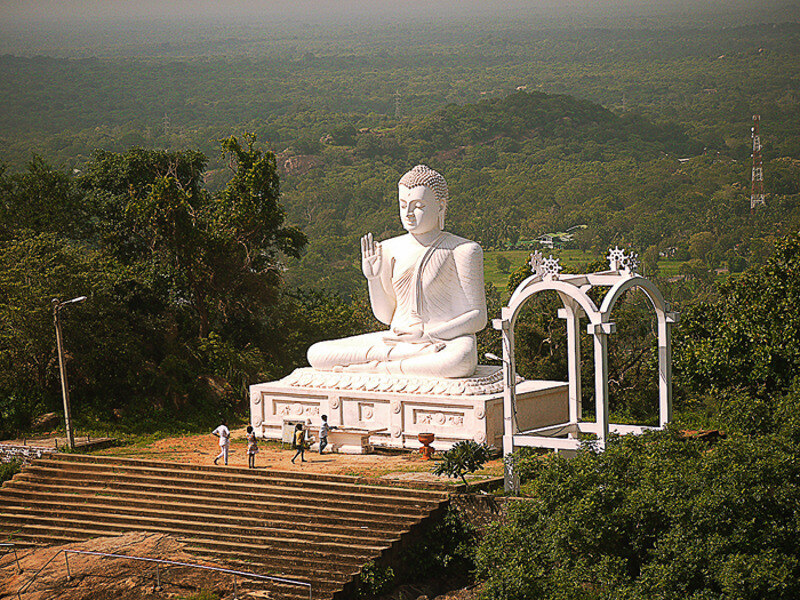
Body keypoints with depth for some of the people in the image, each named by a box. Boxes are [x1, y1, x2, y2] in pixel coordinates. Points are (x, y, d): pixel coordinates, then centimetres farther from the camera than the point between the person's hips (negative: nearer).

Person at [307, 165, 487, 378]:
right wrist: (373, 277, -1)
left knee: (458, 360, -44)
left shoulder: (463, 251, -2)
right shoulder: (390, 250, 10)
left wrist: (428, 335, -14)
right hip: (398, 341, 4)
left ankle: (375, 368, -24)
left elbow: (477, 317, -4)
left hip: (446, 339, -3)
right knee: (316, 354, -11)